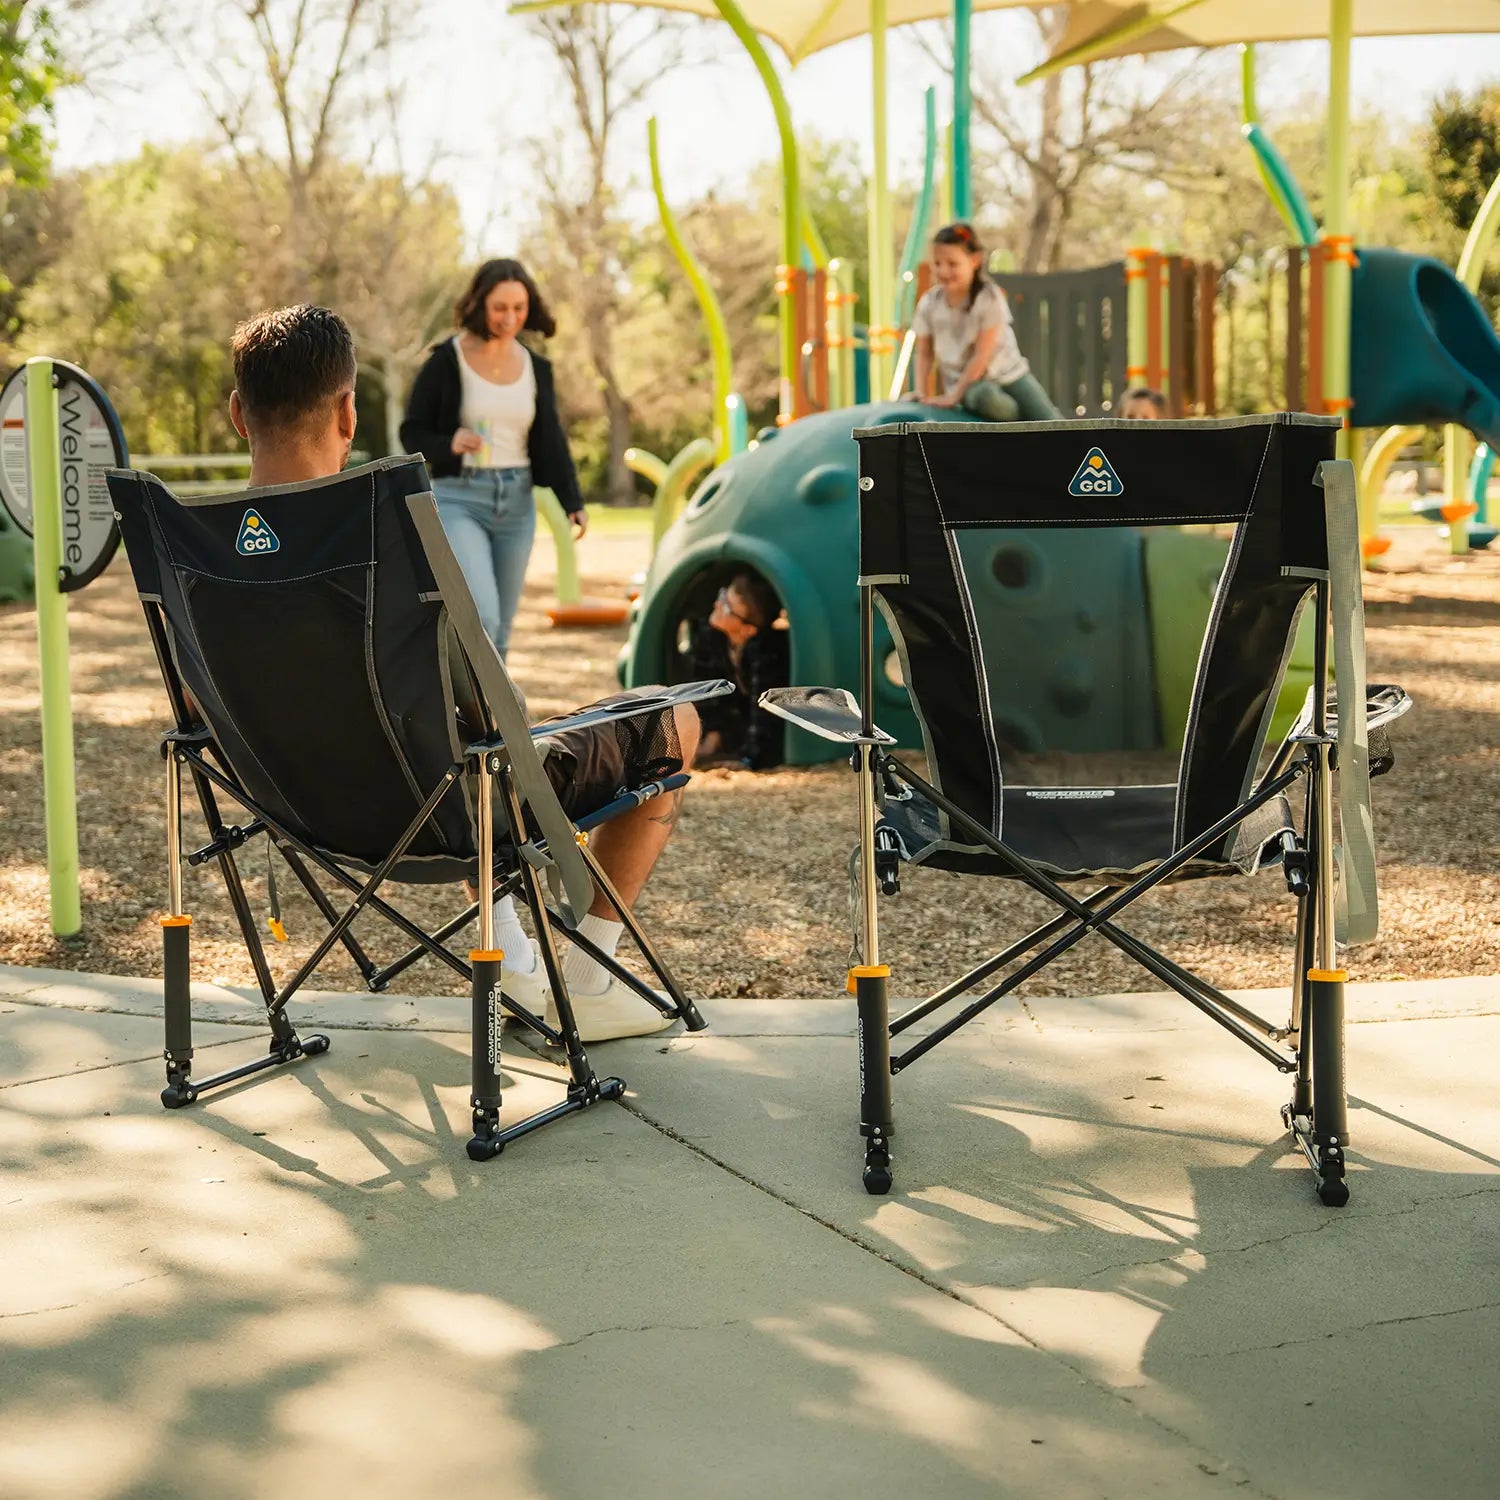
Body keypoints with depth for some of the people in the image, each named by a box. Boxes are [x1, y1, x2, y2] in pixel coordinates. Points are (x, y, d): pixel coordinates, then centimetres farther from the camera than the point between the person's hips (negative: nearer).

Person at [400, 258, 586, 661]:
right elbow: (412, 433, -2)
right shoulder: (445, 362, -6)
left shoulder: (536, 368, 8)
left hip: (517, 502, 5)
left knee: (499, 632, 9)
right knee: (481, 618, -21)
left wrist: (572, 502, -2)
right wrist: (449, 444, -23)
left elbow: (551, 440, 11)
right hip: (458, 498, -5)